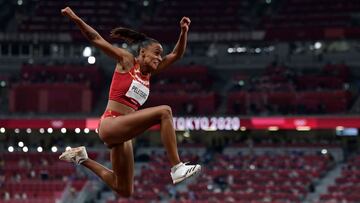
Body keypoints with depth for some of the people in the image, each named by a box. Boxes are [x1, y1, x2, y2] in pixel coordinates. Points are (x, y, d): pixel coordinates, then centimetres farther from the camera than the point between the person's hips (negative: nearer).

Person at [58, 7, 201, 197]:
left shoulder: (149, 72, 17)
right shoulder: (127, 61, 1)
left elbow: (176, 54, 16)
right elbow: (96, 39, -1)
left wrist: (184, 32, 0)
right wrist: (76, 19, -10)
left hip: (122, 134, 8)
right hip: (110, 124, -8)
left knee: (124, 190, 14)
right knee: (164, 111, -25)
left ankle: (83, 159, 29)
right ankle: (177, 168, -30)